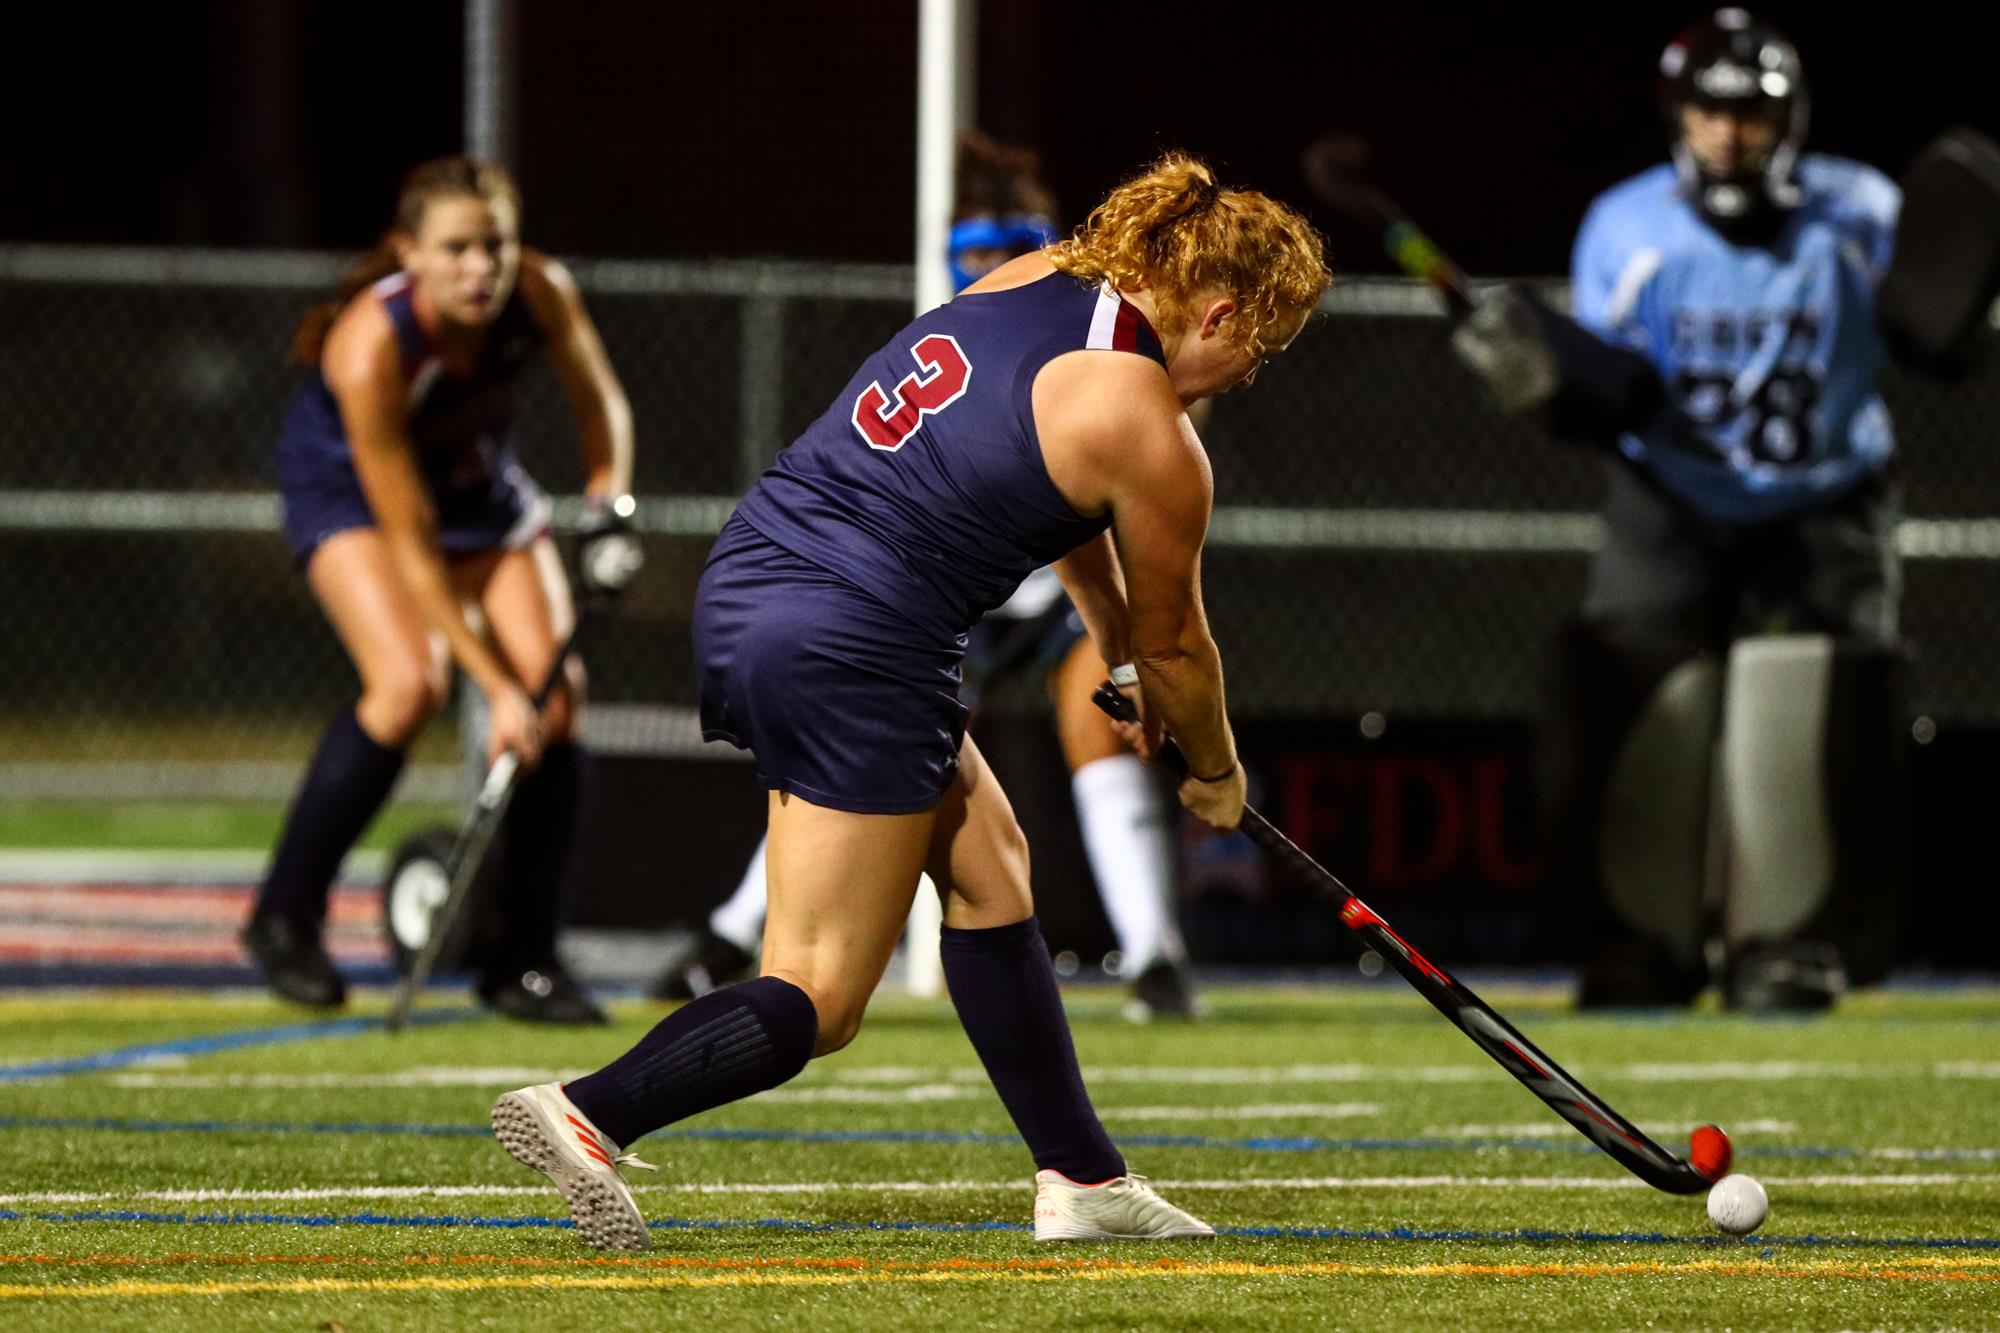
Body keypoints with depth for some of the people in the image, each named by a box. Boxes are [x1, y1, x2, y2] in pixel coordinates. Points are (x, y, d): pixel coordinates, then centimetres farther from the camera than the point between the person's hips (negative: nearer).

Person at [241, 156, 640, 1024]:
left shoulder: (540, 295, -25)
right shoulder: (371, 349, -37)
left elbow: (601, 409, -3)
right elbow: (411, 546, -33)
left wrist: (607, 511, -20)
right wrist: (495, 688, -34)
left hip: (477, 482, 5)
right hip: (348, 490, -5)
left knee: (556, 692, -12)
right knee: (409, 683, -27)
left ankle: (526, 961, -2)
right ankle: (285, 917, -9)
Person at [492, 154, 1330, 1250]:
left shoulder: (1031, 278, 13)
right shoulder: (1152, 439, -9)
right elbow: (1174, 646, 6)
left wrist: (1120, 655, 38)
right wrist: (1215, 772, 25)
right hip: (860, 654, -9)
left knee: (986, 861, 20)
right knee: (816, 1003, -2)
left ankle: (1081, 1180, 25)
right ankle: (587, 1114, -20)